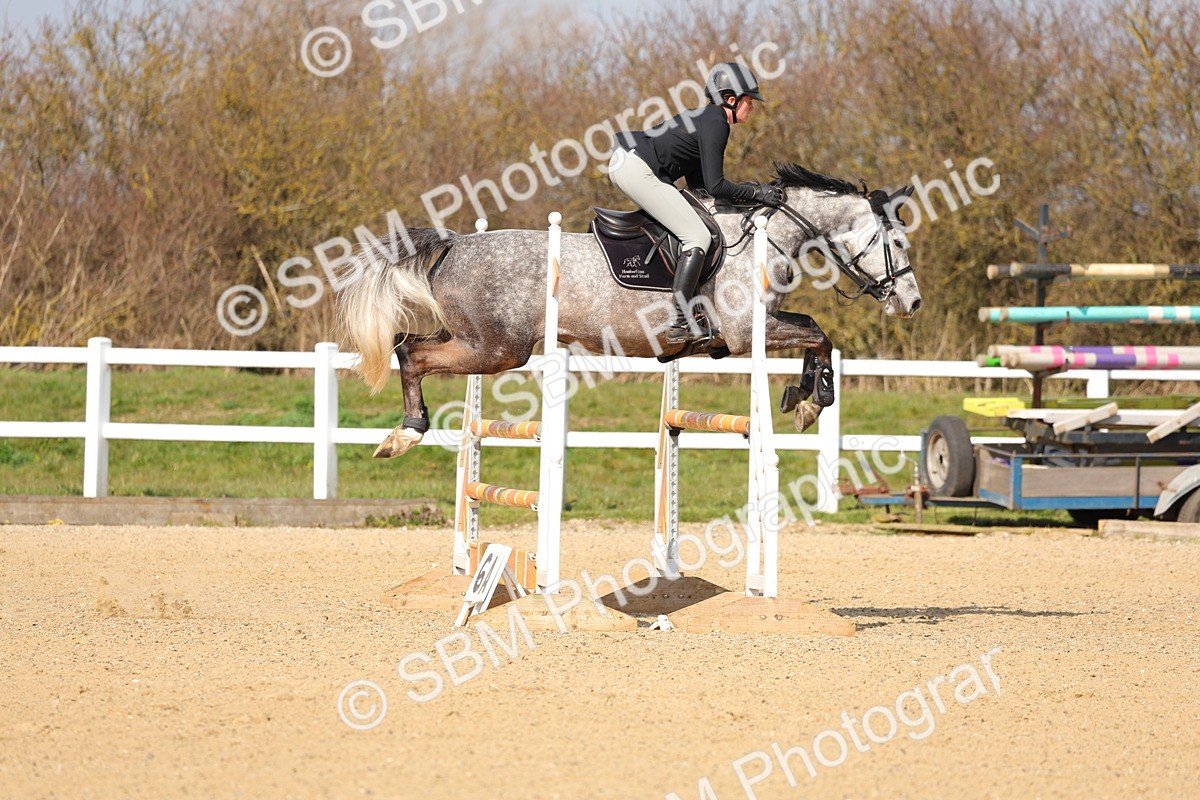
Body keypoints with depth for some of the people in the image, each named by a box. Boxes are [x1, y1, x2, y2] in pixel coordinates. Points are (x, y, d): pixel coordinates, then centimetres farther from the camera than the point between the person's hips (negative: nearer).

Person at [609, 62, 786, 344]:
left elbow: (697, 181, 22)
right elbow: (715, 187, -14)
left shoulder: (705, 118, 20)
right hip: (638, 170, -11)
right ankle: (679, 325, -14)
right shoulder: (716, 124, -10)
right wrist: (757, 194, -5)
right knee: (699, 237, -9)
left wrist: (746, 189, 16)